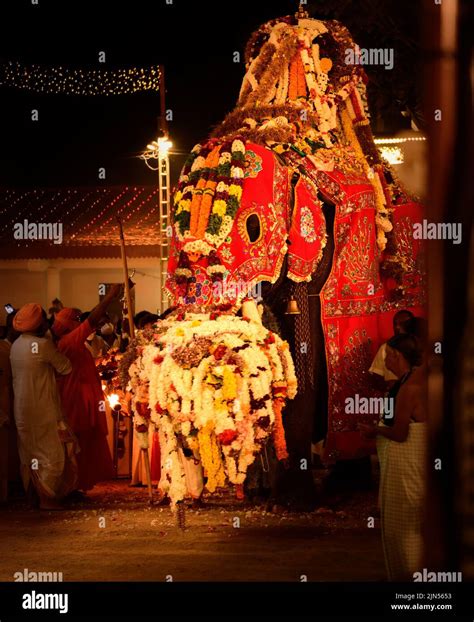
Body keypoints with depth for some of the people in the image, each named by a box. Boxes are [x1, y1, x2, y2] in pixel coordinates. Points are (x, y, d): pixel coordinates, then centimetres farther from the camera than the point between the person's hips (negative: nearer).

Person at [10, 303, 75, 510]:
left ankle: (33, 493, 21)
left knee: (30, 454, 15)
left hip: (22, 411, 8)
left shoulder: (16, 346, 7)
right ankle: (47, 498, 4)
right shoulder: (43, 345, -17)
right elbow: (65, 368, -8)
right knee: (50, 453, 1)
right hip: (42, 410, -8)